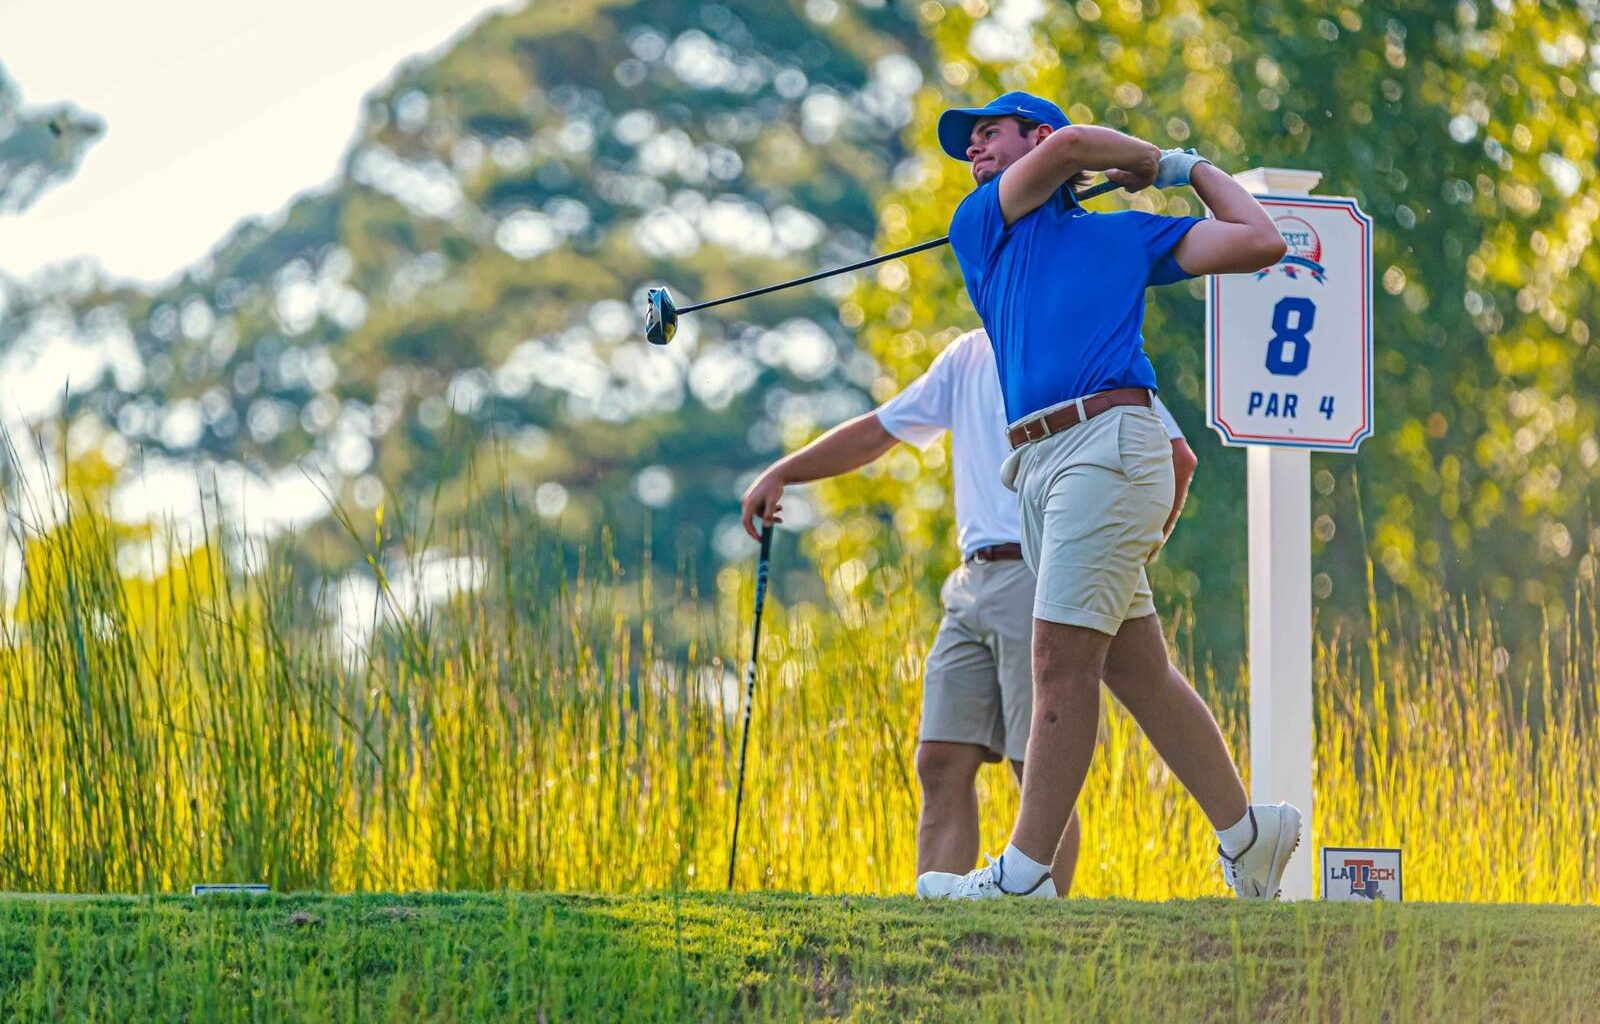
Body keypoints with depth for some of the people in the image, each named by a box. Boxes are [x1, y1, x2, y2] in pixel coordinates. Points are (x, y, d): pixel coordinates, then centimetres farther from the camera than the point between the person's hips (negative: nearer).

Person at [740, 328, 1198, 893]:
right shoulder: (969, 356, 19)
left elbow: (1175, 456, -6)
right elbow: (877, 430, 25)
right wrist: (781, 473, 18)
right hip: (973, 585, 7)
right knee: (942, 764, 0)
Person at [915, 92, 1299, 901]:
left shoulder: (1129, 235, 16)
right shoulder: (979, 228, 24)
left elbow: (1260, 243, 14)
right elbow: (1069, 146, 9)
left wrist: (1190, 168, 23)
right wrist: (1155, 162, 22)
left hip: (1108, 447, -5)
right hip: (1037, 469, 5)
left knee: (1062, 659, -11)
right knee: (1134, 669, 5)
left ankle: (1025, 873, -11)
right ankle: (1244, 830, 16)